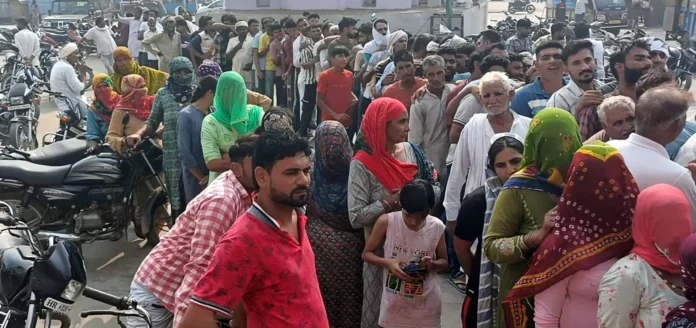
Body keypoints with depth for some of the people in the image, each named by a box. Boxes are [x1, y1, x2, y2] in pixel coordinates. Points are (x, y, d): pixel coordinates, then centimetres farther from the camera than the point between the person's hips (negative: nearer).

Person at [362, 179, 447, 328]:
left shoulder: (437, 227, -9)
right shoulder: (386, 222, -13)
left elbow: (444, 261, 5)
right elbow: (367, 253, -2)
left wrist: (432, 265, -18)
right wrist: (387, 262, -22)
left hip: (426, 304, 1)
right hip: (394, 302, -1)